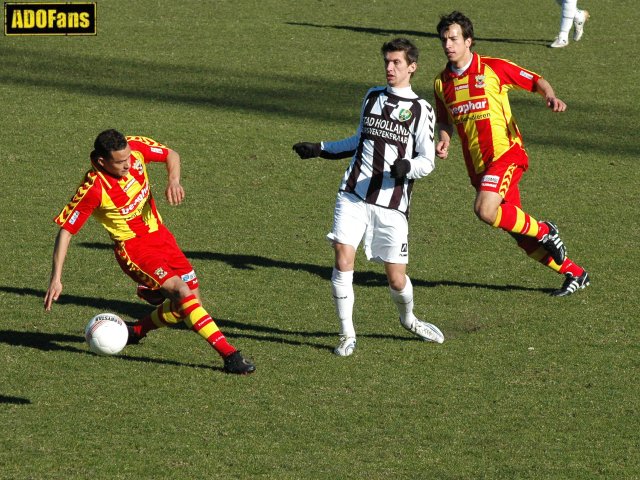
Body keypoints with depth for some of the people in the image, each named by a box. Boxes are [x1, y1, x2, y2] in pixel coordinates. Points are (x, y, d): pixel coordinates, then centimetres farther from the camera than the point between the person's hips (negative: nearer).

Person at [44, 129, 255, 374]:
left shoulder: (136, 147, -14)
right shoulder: (93, 190, -27)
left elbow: (171, 155, 5)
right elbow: (65, 231, -20)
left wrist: (174, 180, -17)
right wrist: (56, 279, -24)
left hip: (159, 233, 7)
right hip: (132, 247, -7)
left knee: (191, 301, 5)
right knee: (182, 292, -24)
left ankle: (137, 330, 27)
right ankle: (229, 354, -24)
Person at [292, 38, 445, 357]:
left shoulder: (421, 110, 0)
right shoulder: (373, 97, 14)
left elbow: (427, 160, -2)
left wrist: (407, 166, -23)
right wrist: (321, 149, 24)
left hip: (392, 203, -3)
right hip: (354, 194, 3)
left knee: (396, 278, -1)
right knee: (343, 259, -14)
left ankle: (408, 319, 33)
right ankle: (346, 335, 0)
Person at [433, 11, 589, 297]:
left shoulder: (493, 68, -6)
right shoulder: (442, 83, 9)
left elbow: (536, 81, 1)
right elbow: (444, 121, 23)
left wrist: (550, 97, -20)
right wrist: (443, 141, 1)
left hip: (506, 153, -6)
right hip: (477, 165, 6)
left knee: (485, 210, -30)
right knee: (523, 239, 6)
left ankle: (545, 231, -7)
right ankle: (575, 274, 22)